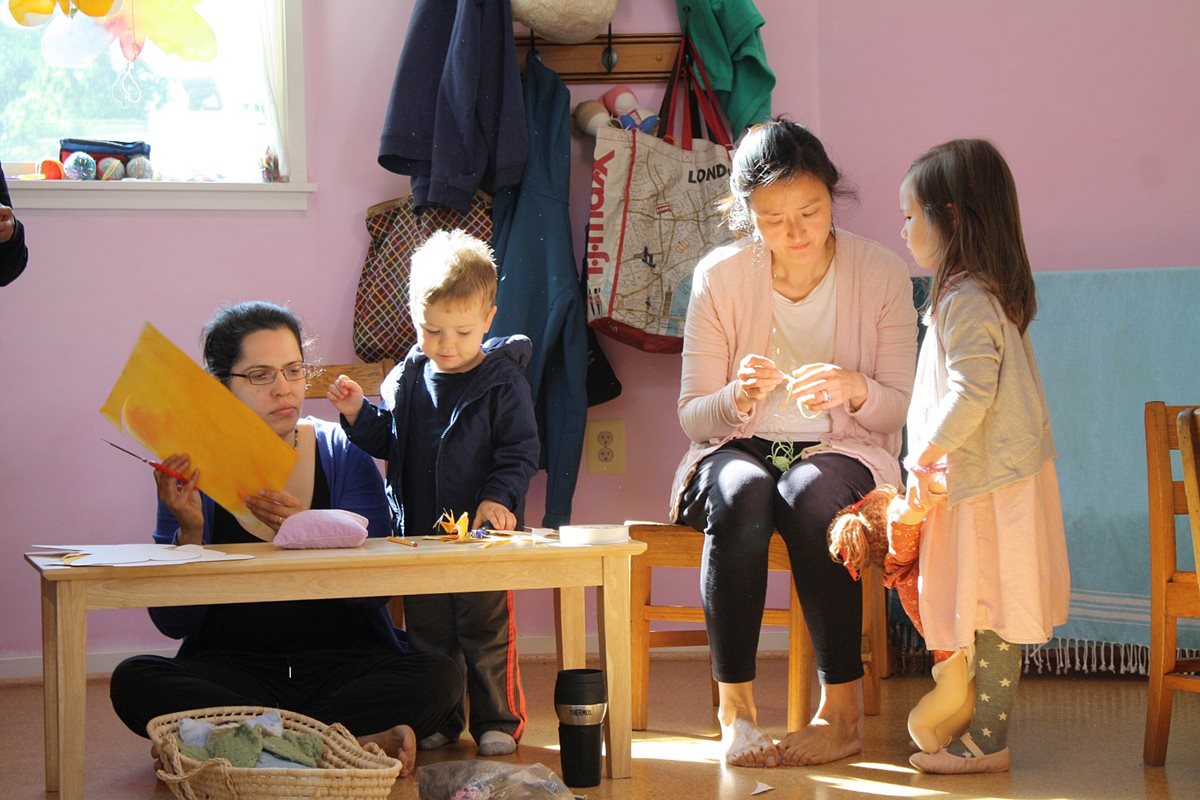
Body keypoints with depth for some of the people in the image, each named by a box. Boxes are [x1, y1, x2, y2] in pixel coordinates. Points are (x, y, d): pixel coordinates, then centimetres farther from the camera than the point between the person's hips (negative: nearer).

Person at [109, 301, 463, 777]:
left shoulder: (342, 454, 4)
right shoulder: (195, 471, 2)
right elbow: (174, 622, -3)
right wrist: (190, 530, -19)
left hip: (342, 664, 0)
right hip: (230, 669, 0)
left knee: (437, 679, -27)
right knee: (133, 682, -28)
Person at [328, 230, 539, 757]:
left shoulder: (502, 382, -7)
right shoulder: (406, 380, 4)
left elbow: (519, 451, -8)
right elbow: (388, 442, 12)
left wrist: (499, 499, -22)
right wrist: (358, 415, -5)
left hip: (482, 532, -4)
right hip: (419, 530, 4)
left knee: (487, 631, 3)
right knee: (427, 632, 11)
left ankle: (498, 720, 17)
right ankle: (437, 722, 23)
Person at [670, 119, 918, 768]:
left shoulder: (880, 272, -6)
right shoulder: (719, 277, -6)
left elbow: (902, 409, -4)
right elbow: (691, 416, -2)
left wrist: (855, 389, -27)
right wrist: (739, 396, -25)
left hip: (844, 453, 0)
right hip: (738, 447, 1)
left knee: (811, 494, -36)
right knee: (741, 492, -35)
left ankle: (842, 708, -27)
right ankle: (734, 705, -28)